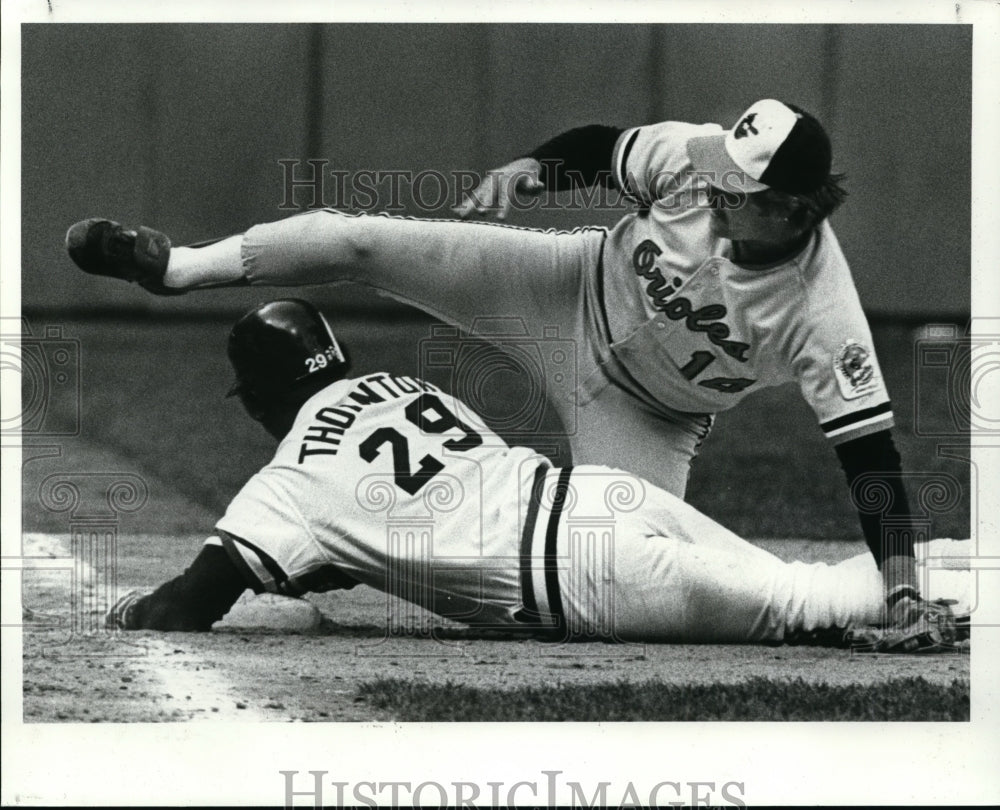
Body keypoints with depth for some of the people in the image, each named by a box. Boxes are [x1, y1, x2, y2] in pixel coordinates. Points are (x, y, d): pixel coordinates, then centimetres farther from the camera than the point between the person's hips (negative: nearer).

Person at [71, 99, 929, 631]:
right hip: (574, 284, 2)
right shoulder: (700, 159, -26)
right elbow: (604, 147, -5)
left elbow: (871, 449, -33)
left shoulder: (821, 314, -34)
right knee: (363, 243, -7)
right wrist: (530, 165, -25)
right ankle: (179, 265, 13)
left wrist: (902, 587, -40)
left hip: (644, 417, -2)